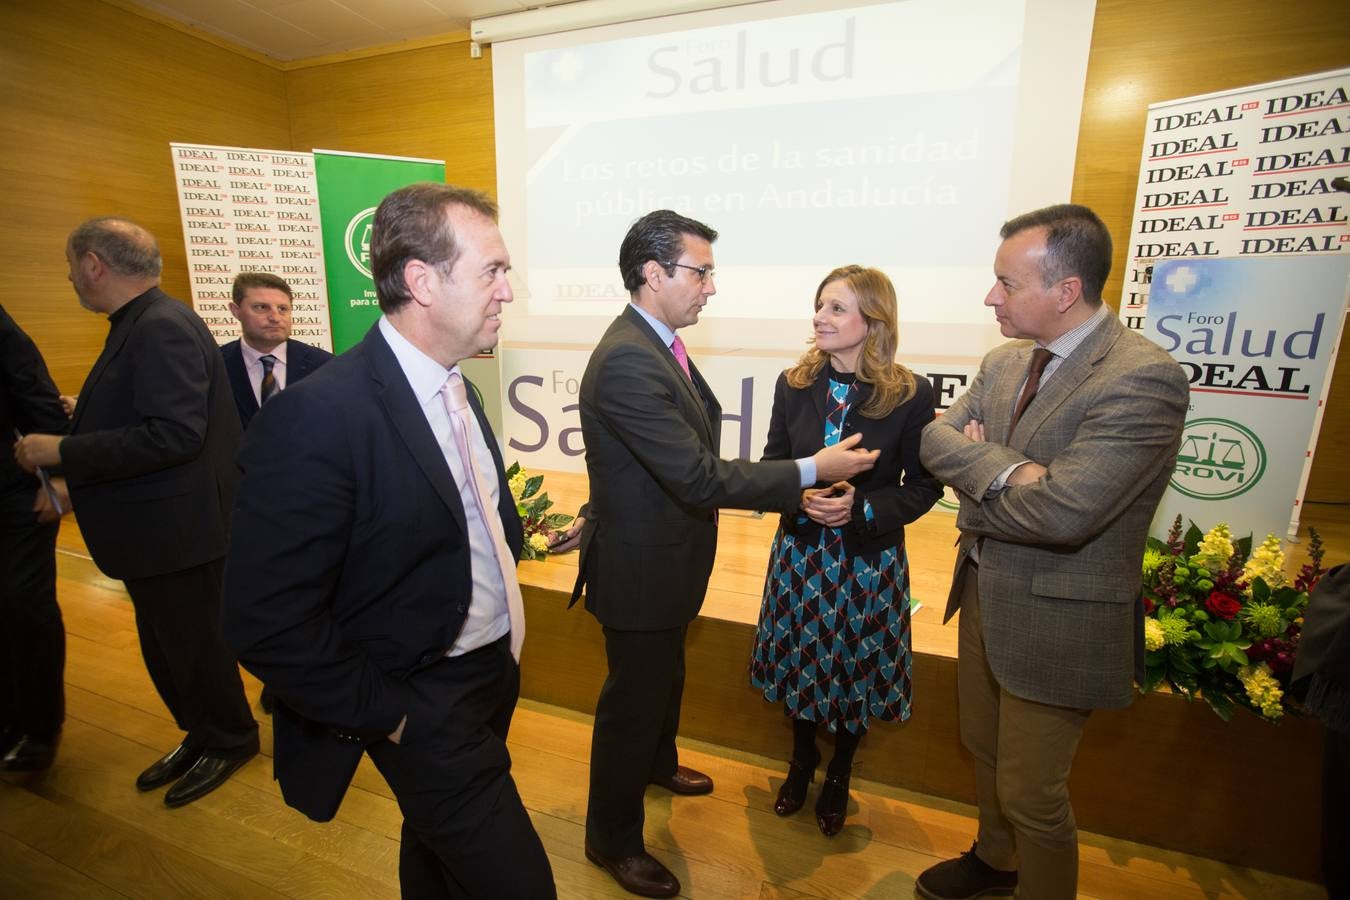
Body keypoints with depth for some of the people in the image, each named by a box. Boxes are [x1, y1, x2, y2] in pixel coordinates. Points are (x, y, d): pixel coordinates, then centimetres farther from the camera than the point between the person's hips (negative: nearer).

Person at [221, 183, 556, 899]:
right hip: (425, 705, -7)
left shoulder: (452, 383, 0)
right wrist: (387, 717, -16)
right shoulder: (318, 416, -27)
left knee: (437, 843, 30)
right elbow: (266, 622, -23)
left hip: (492, 669, 8)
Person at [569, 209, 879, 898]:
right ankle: (612, 841, 37)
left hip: (665, 557, 10)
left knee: (664, 678, 30)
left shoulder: (656, 344, 3)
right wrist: (811, 471, -25)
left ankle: (658, 764, 58)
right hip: (639, 567, -9)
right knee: (632, 701, 11)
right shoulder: (626, 361, -29)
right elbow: (697, 476, -31)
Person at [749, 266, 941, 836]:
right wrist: (802, 495, -18)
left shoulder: (911, 394, -12)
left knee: (856, 670, 15)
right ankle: (801, 762, 46)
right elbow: (772, 464, 2)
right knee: (800, 662, 17)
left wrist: (862, 507, -22)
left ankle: (839, 775, 44)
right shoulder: (794, 384, -3)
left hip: (869, 559, -2)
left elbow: (924, 485, -7)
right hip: (801, 552, 3)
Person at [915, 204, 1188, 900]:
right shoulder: (1005, 361, 1)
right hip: (982, 593, 8)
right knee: (983, 747, 27)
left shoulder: (1144, 377, -23)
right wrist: (1003, 469, -25)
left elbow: (1063, 511, -31)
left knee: (1031, 794, 10)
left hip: (1056, 619, -8)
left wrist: (975, 492, -14)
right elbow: (935, 438, -6)